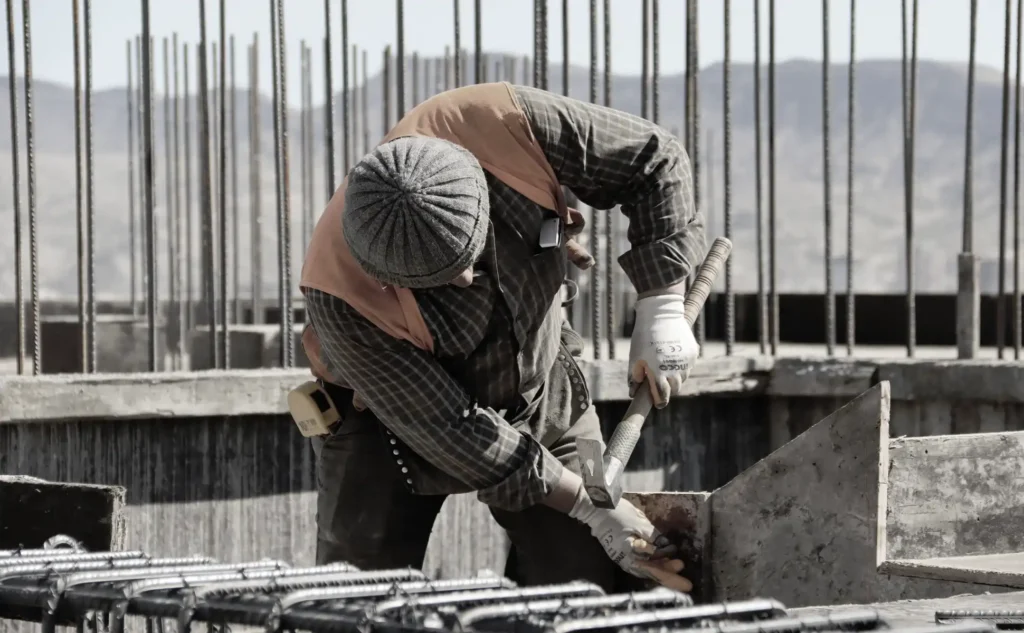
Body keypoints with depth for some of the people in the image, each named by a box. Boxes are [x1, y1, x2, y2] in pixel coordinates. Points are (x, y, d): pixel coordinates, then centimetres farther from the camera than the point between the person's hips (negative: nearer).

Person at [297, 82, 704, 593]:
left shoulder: (506, 126, -32)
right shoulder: (339, 295, -37)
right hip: (388, 425, -3)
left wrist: (660, 310, -22)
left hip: (540, 391, 3)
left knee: (587, 582, -4)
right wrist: (589, 505, -27)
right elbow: (448, 430, -30)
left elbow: (653, 161, -16)